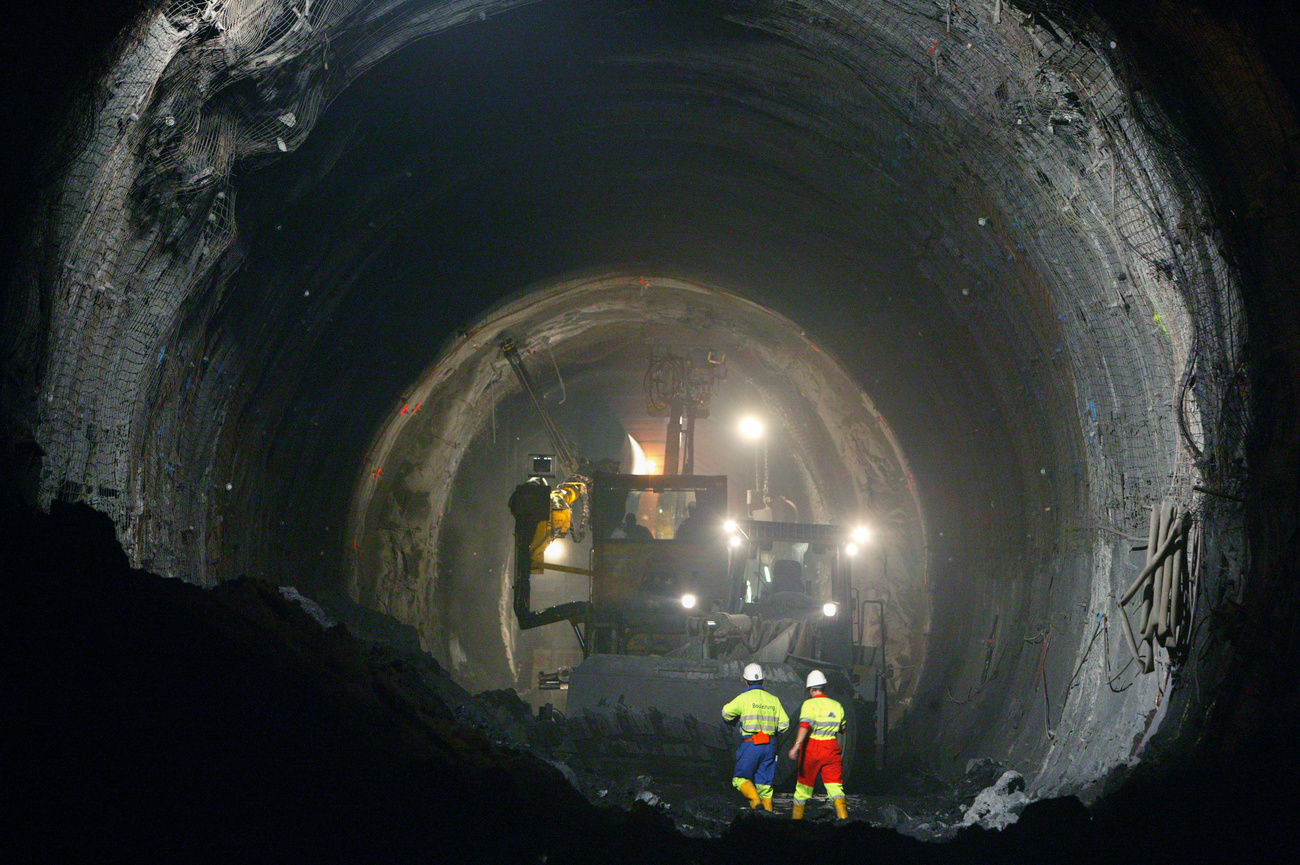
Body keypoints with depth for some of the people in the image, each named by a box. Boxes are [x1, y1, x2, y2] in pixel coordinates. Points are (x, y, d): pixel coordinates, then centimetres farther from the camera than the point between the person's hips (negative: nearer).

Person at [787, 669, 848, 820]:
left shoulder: (809, 704, -7)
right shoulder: (837, 705, 7)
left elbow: (805, 725, -23)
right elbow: (842, 728, 20)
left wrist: (797, 745, -32)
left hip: (812, 747, -2)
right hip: (831, 746, 2)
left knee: (804, 784, 14)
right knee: (834, 785, -2)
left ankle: (797, 817, 26)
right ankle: (843, 816, -24)